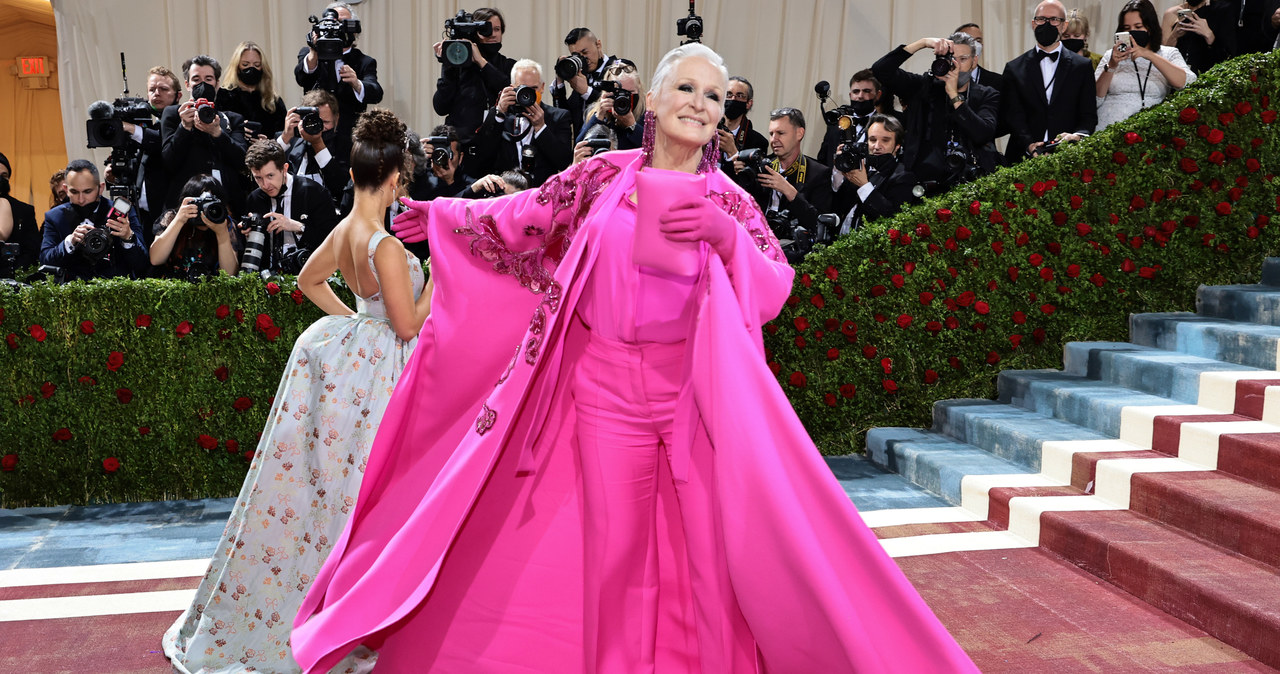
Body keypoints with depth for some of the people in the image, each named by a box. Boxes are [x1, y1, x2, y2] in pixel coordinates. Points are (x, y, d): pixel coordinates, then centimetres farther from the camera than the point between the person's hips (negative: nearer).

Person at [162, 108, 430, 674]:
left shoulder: (342, 233, 2)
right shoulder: (387, 248, -23)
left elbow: (307, 280, 19)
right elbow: (408, 324, -18)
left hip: (352, 351, 8)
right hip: (379, 372, -8)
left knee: (321, 477, 18)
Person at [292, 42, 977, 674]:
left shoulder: (731, 201, 3)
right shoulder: (605, 174, 4)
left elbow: (773, 290, -6)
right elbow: (523, 218, 14)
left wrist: (725, 237, -22)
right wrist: (443, 217, 21)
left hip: (699, 388, 0)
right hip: (606, 383, 1)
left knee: (715, 541, -1)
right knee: (612, 545, 8)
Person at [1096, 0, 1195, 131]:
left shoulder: (1169, 54, 14)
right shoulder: (1112, 55, 14)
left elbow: (1187, 83, -6)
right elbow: (1094, 100, 4)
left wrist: (1150, 55, -13)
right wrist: (1111, 66, -9)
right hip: (1108, 128, 1)